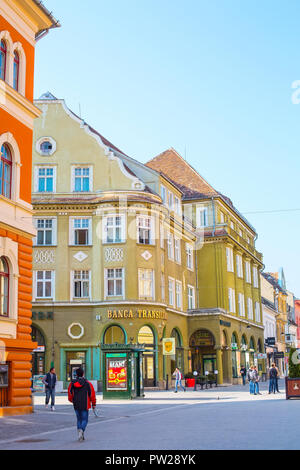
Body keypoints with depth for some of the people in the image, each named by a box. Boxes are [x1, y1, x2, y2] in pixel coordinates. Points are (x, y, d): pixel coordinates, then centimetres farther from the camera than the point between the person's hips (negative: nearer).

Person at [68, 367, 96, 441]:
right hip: (85, 405, -3)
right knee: (84, 420, 3)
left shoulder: (72, 383, 0)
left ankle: (80, 435, 11)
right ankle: (81, 430, -24)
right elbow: (92, 394, -4)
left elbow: (70, 394, 5)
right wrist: (93, 404, 7)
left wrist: (72, 401, 27)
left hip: (76, 405, 3)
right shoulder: (87, 383, -7)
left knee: (79, 419, 16)